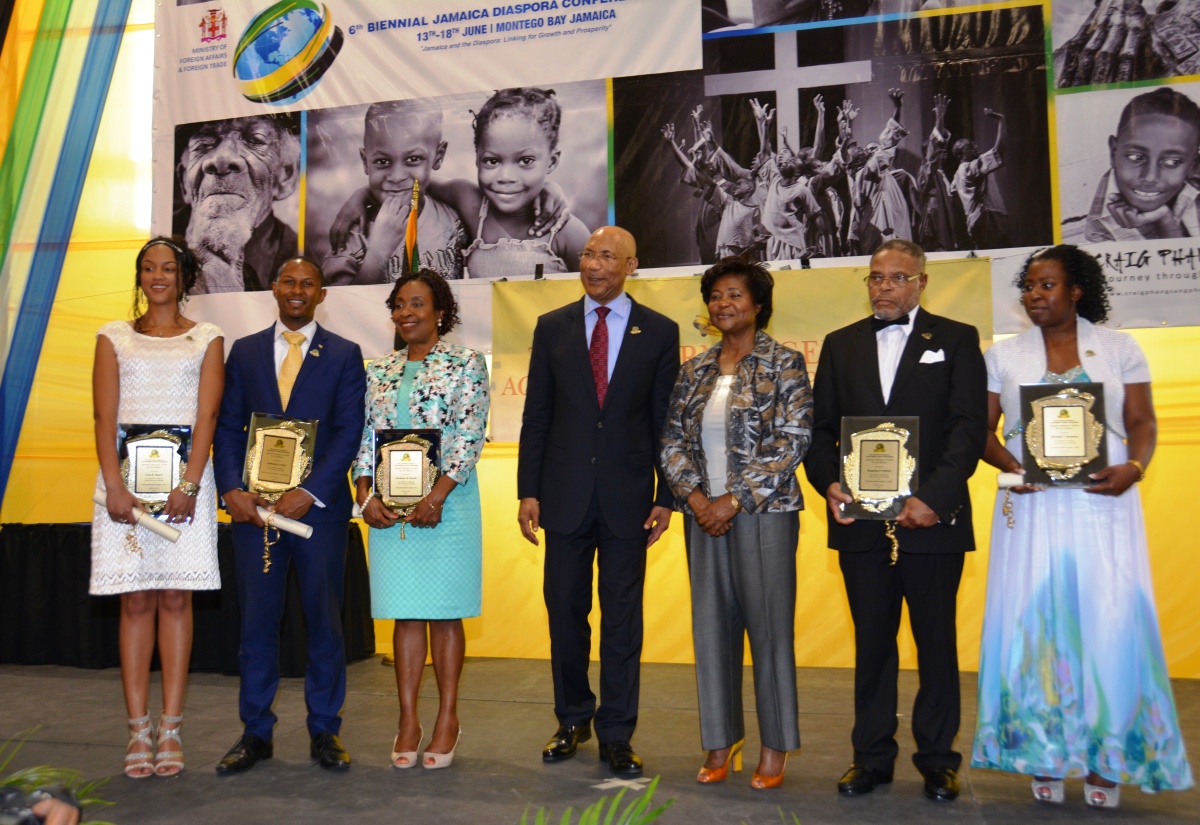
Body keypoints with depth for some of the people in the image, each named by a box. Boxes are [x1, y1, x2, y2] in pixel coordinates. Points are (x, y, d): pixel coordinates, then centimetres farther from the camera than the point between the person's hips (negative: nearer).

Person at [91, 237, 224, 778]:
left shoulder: (206, 339, 9)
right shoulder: (114, 337, 12)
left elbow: (207, 416, 0)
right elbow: (105, 417, 3)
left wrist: (189, 485, -12)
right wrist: (115, 486, -10)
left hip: (185, 472, -1)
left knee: (175, 598, 0)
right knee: (136, 601, 0)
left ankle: (171, 729, 4)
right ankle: (138, 731, 4)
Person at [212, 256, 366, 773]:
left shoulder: (344, 354, 5)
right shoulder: (244, 351, 12)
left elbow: (349, 430, -3)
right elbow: (227, 427, 7)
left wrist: (310, 493, -13)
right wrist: (231, 490, -8)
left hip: (320, 504, -1)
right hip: (253, 506, 2)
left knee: (324, 619, 4)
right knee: (256, 620, 6)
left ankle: (325, 731, 16)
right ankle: (255, 734, 16)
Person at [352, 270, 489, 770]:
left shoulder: (465, 364, 0)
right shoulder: (379, 372, 13)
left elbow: (470, 435, -8)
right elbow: (365, 440, 11)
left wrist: (438, 495, -16)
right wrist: (365, 495, -4)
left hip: (447, 501, -4)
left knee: (445, 610, 2)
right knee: (405, 612, 6)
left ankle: (448, 718, 12)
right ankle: (408, 721, 12)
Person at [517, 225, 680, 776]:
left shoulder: (659, 332, 2)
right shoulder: (552, 328, 5)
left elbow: (665, 421, 2)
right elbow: (536, 416, 5)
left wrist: (665, 497, -2)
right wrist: (528, 491, -1)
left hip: (627, 497, -1)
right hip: (566, 495, 2)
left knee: (622, 618, 6)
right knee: (565, 612, 10)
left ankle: (616, 735, 18)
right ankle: (573, 720, 29)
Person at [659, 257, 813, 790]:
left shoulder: (784, 364, -3)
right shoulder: (695, 370, 11)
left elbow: (792, 442, -10)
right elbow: (673, 440, 11)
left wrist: (735, 499, -13)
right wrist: (694, 495, -6)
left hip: (764, 512, -4)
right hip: (704, 516, 5)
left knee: (769, 625, 1)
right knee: (710, 625, 8)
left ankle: (774, 748, 15)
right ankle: (721, 742, 20)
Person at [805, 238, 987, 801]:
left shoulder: (956, 340, 4)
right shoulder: (841, 345, 13)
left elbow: (970, 425, -6)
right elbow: (820, 427, 10)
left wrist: (934, 497, -17)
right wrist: (828, 483, -8)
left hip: (932, 519, -2)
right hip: (861, 520, 3)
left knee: (937, 644, 8)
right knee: (872, 644, 10)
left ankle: (937, 759, 21)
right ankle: (872, 756, 21)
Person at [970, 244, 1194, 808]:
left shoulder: (1119, 348, 9)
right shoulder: (1002, 355, 10)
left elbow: (1142, 423, 6)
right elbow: (983, 430, 7)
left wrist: (1133, 467, -14)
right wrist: (1009, 464, -12)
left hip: (1103, 503, 0)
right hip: (1032, 505, 1)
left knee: (1108, 621, -3)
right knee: (1034, 618, 0)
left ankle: (1104, 759, 9)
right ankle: (1044, 756, 9)